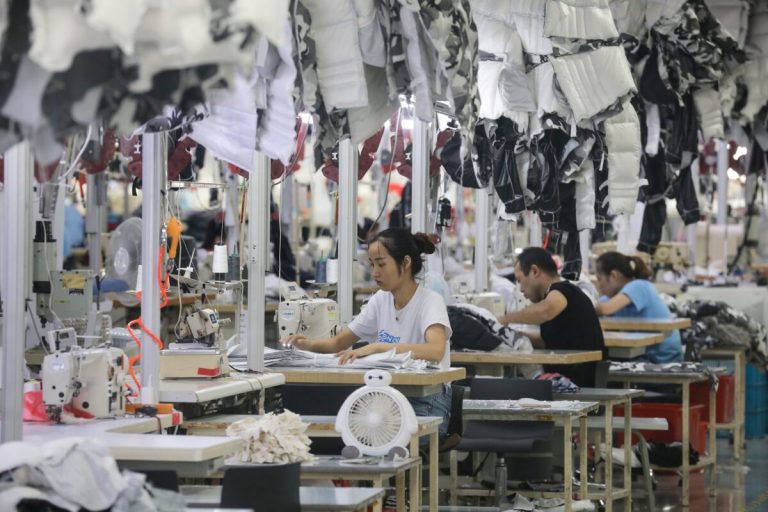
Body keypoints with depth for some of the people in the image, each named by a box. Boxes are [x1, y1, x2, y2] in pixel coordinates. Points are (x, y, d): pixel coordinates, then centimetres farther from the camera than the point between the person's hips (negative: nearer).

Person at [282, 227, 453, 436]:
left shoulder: (430, 302, -12)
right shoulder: (381, 300, 8)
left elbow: (435, 351, -32)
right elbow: (339, 343, 15)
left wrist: (377, 347, -39)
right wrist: (308, 344, -7)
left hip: (426, 405, -6)